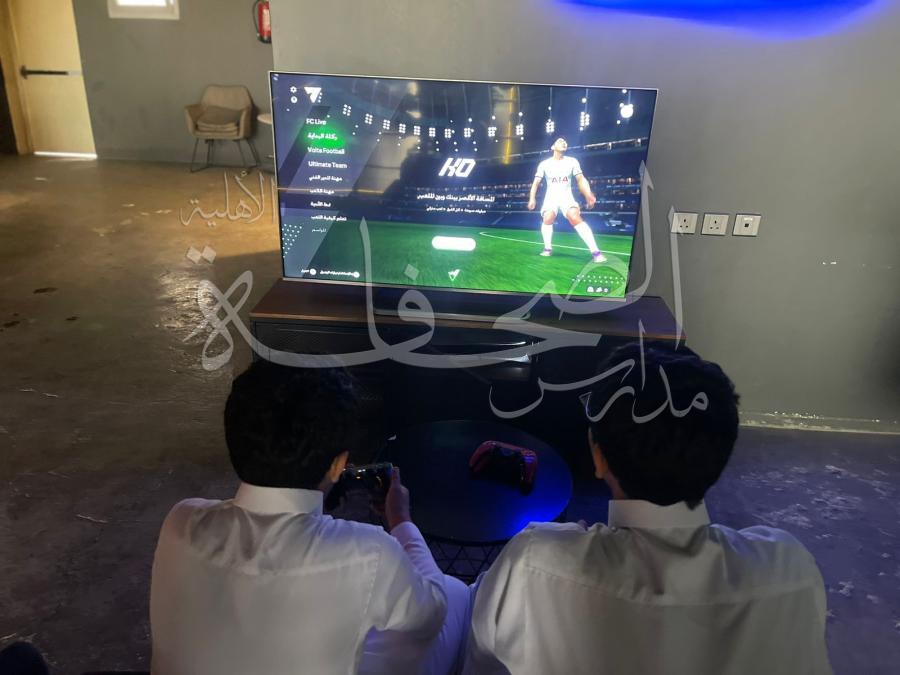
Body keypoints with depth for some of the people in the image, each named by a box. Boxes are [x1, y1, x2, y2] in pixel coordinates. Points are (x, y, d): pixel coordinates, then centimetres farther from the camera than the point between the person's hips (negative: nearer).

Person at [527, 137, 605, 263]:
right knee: (547, 219, -25)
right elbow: (536, 182, 1)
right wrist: (532, 198, -14)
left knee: (576, 218, -24)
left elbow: (580, 179, 0)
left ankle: (595, 251, -30)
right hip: (551, 197, 1)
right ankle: (548, 248, -1)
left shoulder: (572, 161, 2)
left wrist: (588, 195, -16)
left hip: (567, 197, -1)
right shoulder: (544, 164, 1)